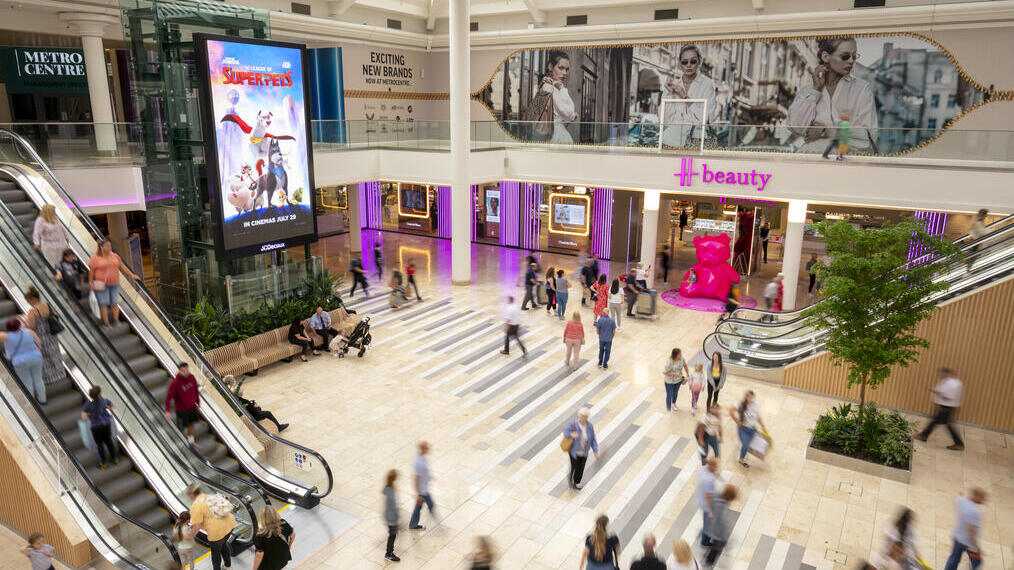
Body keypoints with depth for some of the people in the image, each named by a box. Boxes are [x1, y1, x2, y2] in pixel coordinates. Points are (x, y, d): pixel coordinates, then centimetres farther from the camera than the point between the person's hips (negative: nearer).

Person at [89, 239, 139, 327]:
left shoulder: (115, 256, 5)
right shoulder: (95, 258, -8)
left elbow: (123, 266, 6)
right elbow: (91, 271, -7)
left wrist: (132, 275, -2)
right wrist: (90, 283, -11)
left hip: (114, 283, 4)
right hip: (101, 285, -4)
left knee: (114, 303, 6)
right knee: (103, 304, -2)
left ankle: (116, 322, 13)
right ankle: (106, 324, 1)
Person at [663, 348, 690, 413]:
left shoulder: (681, 358, -18)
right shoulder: (669, 362, -34)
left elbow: (685, 365, 3)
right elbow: (665, 372, -26)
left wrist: (688, 375, 6)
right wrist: (674, 374, -31)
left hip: (678, 380, 6)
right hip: (670, 381, -6)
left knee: (676, 393, 28)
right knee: (669, 395, 8)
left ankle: (673, 404, 56)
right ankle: (668, 410, 26)